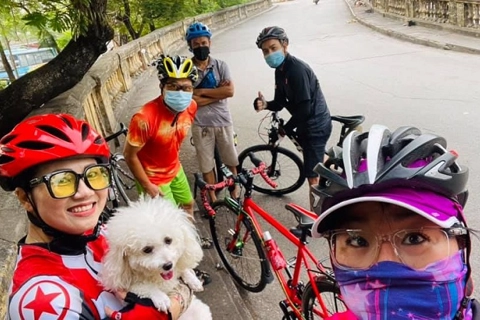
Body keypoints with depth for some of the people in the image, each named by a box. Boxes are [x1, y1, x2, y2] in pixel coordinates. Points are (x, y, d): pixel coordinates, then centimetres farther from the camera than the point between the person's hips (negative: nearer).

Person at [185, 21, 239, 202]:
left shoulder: (220, 66, -2)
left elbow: (230, 91, -15)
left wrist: (202, 91, -17)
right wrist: (217, 93, -14)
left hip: (223, 122, 1)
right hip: (200, 125, -1)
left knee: (230, 161, 15)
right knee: (206, 165, 12)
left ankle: (234, 192, 35)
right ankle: (212, 198, 30)